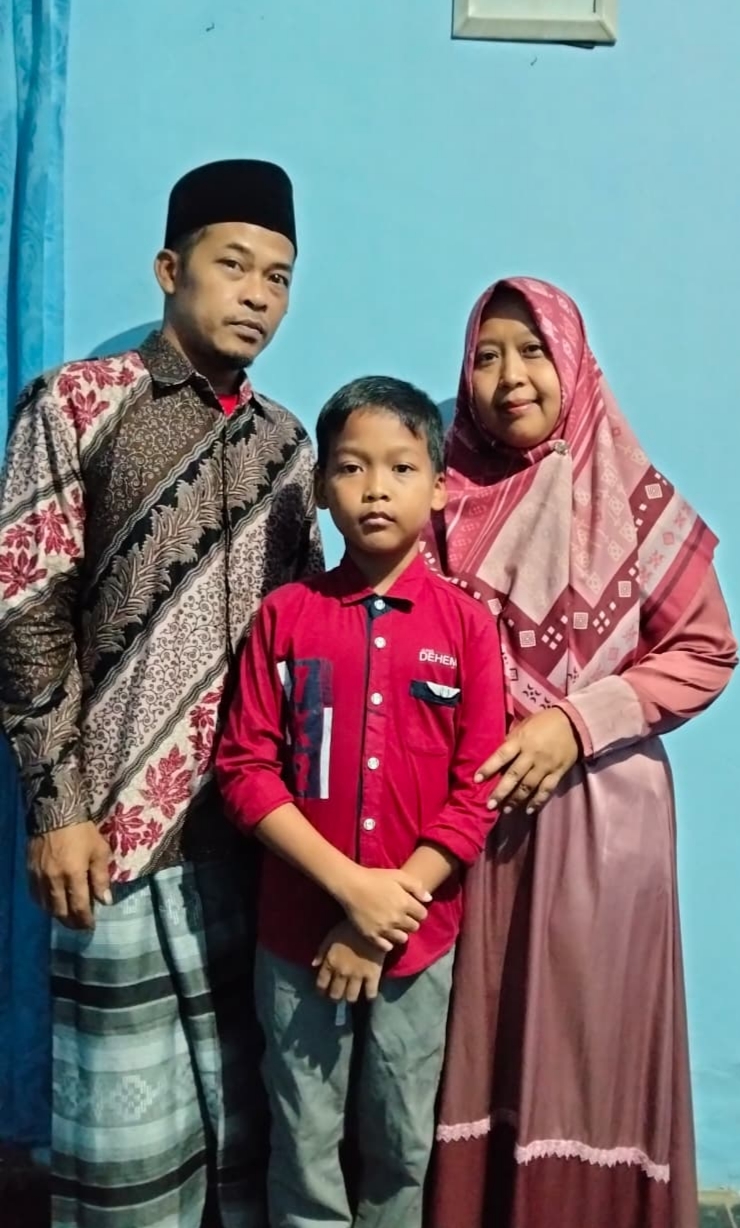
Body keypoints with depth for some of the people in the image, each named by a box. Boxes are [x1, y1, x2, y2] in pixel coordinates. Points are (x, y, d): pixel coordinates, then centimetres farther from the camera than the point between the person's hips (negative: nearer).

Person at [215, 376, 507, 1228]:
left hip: (421, 938, 1)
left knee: (405, 1150, 18)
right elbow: (245, 770, -7)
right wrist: (352, 887, -16)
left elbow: (478, 791, -6)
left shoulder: (466, 624, -4)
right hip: (297, 932, 0)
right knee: (304, 1149, 15)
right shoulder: (284, 615, -3)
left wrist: (389, 911, -12)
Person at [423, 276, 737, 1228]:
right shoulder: (445, 501, 3)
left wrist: (576, 724, -13)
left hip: (600, 816, -1)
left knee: (588, 1039, 8)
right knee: (473, 1042, 10)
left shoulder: (634, 503, -3)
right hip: (469, 811, 2)